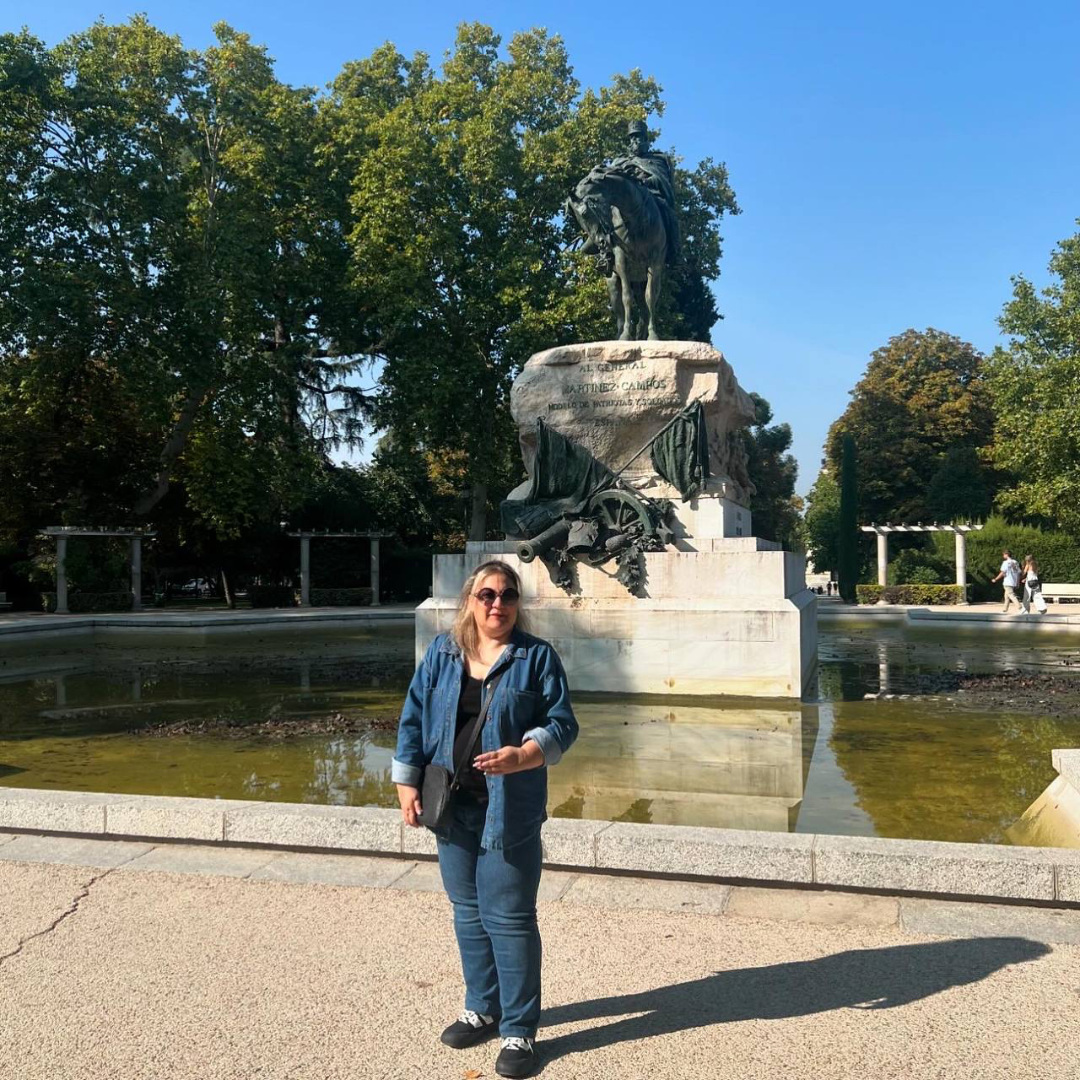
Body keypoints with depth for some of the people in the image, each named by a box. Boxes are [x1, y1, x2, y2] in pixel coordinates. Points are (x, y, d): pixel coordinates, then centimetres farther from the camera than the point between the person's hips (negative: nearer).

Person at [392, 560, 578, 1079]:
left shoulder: (538, 657, -4)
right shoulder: (442, 653, 5)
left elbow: (561, 724, -6)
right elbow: (413, 721, 7)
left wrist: (522, 756, -23)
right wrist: (408, 786, 2)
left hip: (509, 810, -4)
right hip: (452, 805, 4)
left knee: (509, 918, 1)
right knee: (468, 912, 16)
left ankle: (520, 1030, 15)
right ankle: (482, 1008, 34)